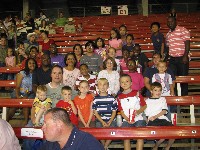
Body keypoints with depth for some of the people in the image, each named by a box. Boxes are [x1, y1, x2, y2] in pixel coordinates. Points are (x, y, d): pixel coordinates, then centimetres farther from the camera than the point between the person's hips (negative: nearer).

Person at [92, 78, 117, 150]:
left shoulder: (112, 98, 6)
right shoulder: (96, 98, 5)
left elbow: (114, 111, 5)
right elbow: (95, 112, 2)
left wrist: (110, 121, -9)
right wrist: (102, 122, -10)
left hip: (111, 120, 0)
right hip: (100, 120, 0)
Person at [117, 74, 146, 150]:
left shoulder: (136, 93, 6)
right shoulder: (120, 97, 10)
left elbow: (144, 105, 7)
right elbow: (121, 111, 7)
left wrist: (139, 111, -13)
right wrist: (127, 119, -11)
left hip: (138, 119, -1)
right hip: (127, 120, 1)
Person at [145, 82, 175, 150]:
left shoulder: (163, 99, 23)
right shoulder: (147, 101, 20)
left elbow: (164, 111, 8)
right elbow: (147, 114, 14)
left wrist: (155, 116, -7)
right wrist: (149, 121, -6)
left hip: (163, 119, 3)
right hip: (152, 121, -3)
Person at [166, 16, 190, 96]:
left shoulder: (183, 30, -5)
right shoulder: (168, 34, 14)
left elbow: (187, 44, -11)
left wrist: (185, 56, -18)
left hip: (182, 59, -6)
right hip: (172, 59, 6)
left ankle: (184, 96, 9)